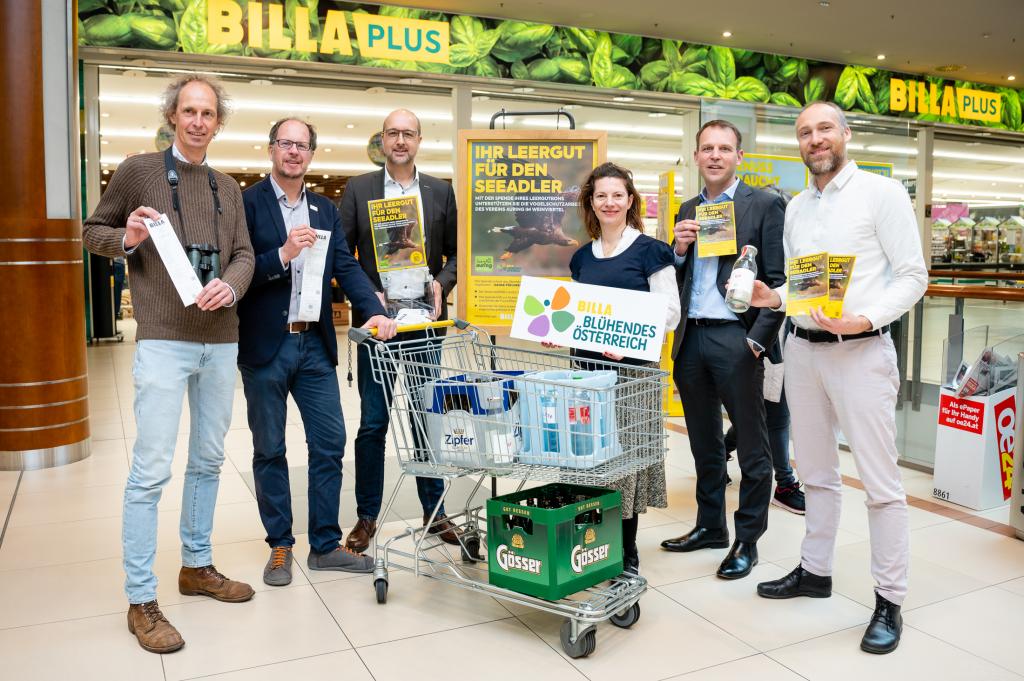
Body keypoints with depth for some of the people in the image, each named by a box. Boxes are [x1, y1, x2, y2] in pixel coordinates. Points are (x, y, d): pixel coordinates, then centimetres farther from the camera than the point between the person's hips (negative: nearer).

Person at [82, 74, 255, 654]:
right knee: (151, 471, -6)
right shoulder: (138, 171, 2)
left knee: (208, 461, 13)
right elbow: (92, 232, 8)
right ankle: (141, 600, 4)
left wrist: (231, 284, -11)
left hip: (221, 341, 5)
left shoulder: (229, 188, 14)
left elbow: (244, 253, 10)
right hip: (164, 340, -5)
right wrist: (126, 238, -13)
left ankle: (197, 565, 29)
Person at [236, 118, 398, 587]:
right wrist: (282, 255, -24)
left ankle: (325, 545, 19)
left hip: (315, 345, 5)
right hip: (265, 346, -4)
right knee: (269, 451, 7)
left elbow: (346, 267, 3)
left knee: (329, 445, 6)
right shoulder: (247, 203, -3)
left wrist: (374, 311, -12)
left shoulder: (326, 210, 12)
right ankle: (280, 546, 22)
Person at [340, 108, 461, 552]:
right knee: (372, 424, 3)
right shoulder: (358, 189, 4)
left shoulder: (441, 191, 9)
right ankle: (366, 517, 17)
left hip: (424, 321, 2)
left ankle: (435, 512, 21)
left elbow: (456, 251, 10)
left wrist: (441, 284, -9)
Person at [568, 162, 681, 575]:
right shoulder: (582, 257, 15)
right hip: (587, 364, 5)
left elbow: (669, 313, -7)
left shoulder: (649, 251, -2)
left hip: (632, 368, -5)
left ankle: (626, 554, 10)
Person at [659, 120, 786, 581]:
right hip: (690, 339, 6)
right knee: (704, 443, 16)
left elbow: (778, 281, -7)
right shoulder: (687, 211, 15)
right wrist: (679, 249, -4)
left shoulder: (764, 205, -2)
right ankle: (710, 526, 30)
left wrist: (758, 340, -15)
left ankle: (747, 542, 16)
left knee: (751, 445, 4)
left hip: (735, 339, -6)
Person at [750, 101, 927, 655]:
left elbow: (913, 276, -8)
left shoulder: (882, 193, -5)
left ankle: (889, 602, 9)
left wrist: (864, 319, -22)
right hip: (803, 349, 6)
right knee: (816, 470, 16)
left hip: (860, 350, -6)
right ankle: (814, 570, 31)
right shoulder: (796, 208, 13)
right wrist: (774, 297, -1)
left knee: (880, 480, -3)